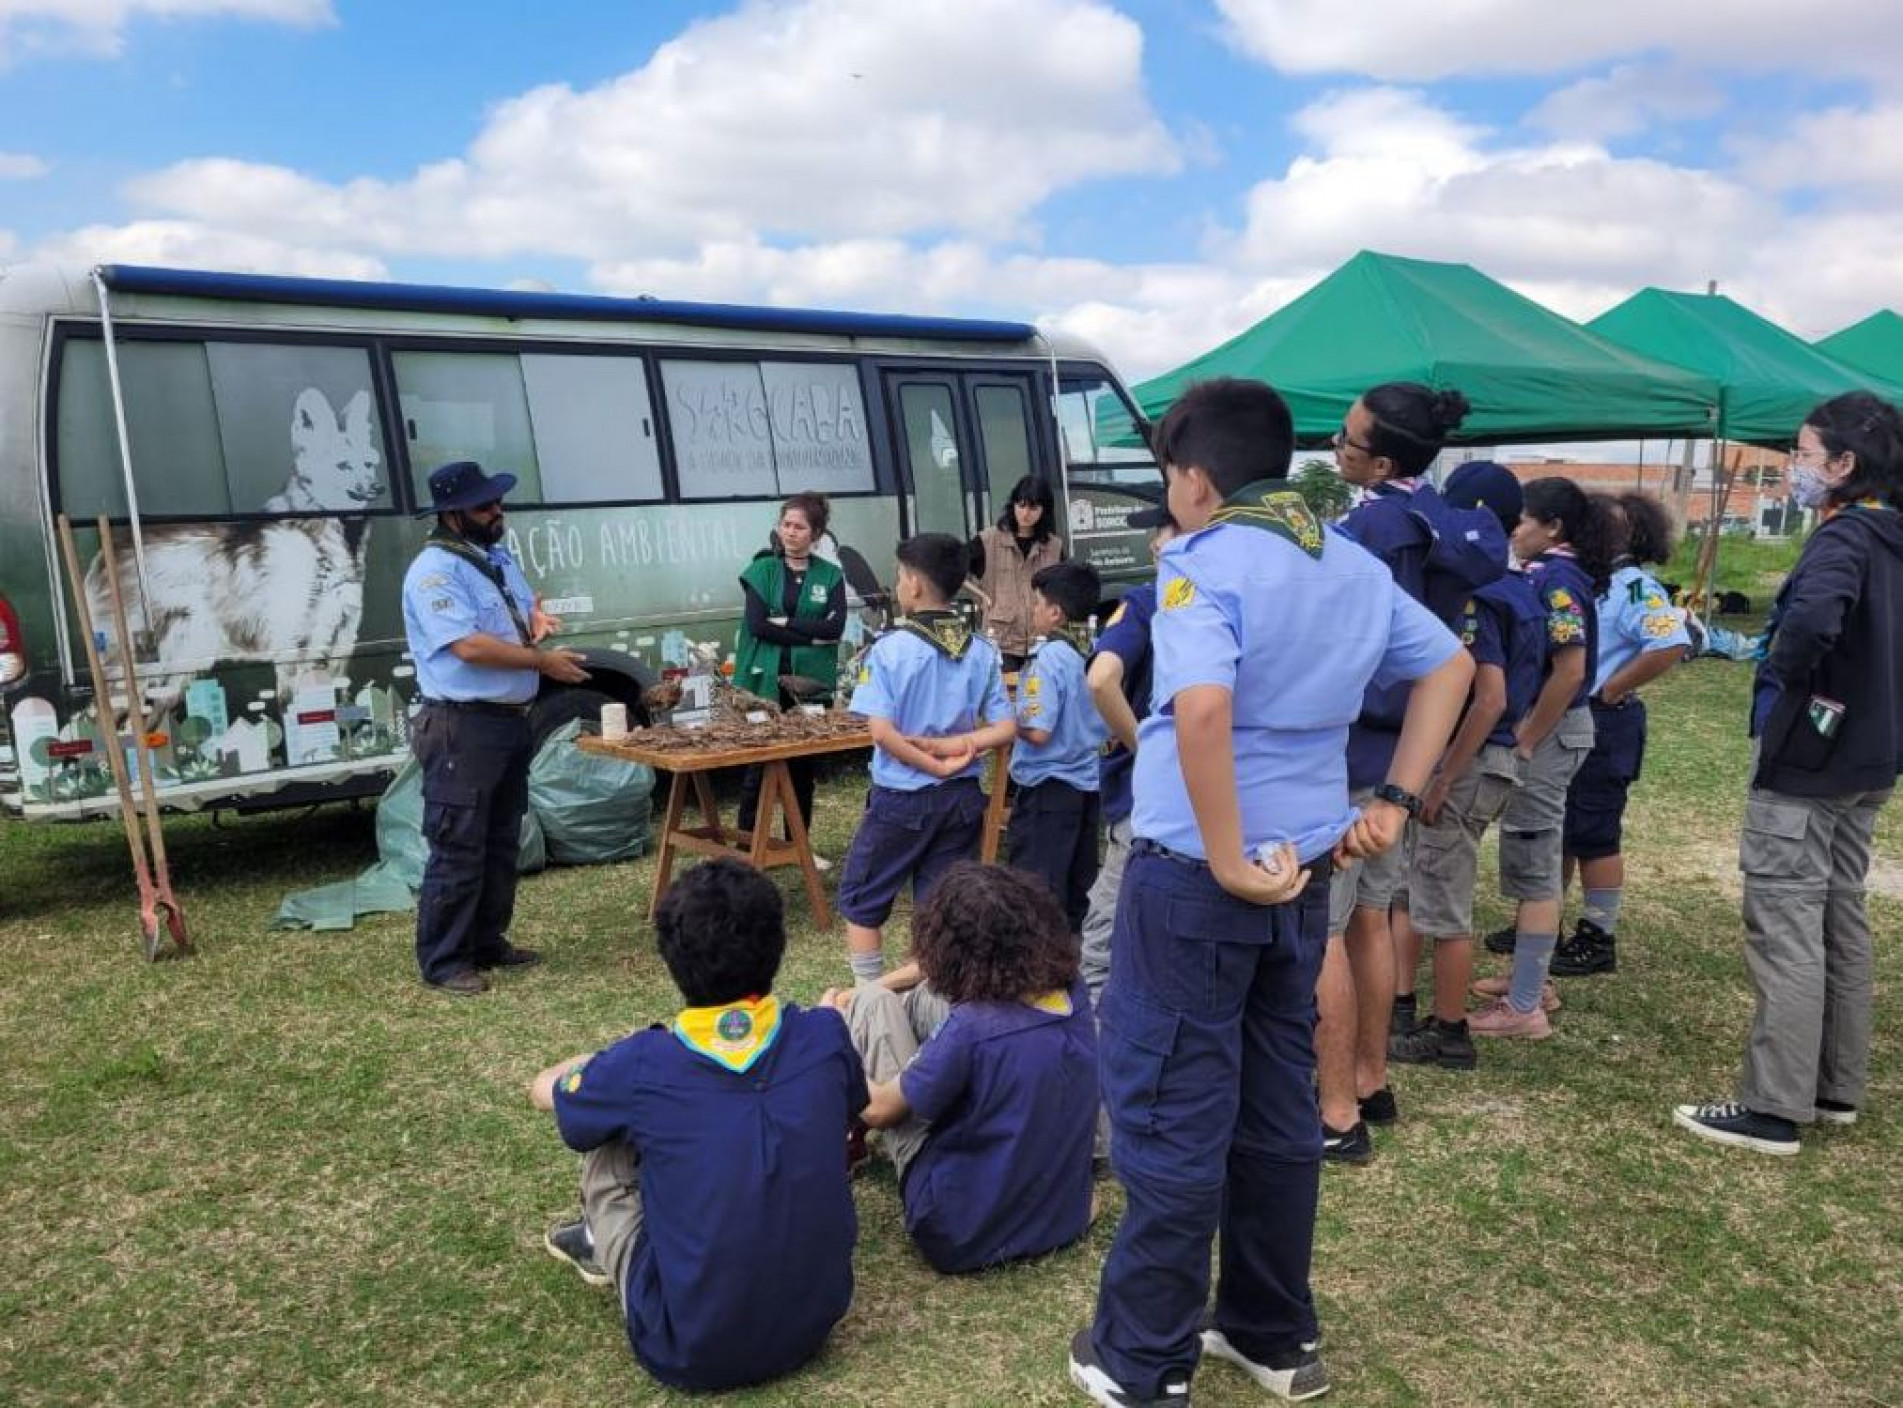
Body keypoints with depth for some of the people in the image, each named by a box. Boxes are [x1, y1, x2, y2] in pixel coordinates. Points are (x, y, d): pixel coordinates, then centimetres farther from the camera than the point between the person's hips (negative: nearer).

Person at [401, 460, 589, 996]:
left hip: (511, 721, 9)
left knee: (501, 844, 17)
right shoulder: (434, 571, -15)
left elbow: (526, 618, 22)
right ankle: (442, 961, 7)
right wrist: (544, 662, -18)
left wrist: (536, 623, -2)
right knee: (458, 851, -3)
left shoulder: (499, 559, 13)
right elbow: (470, 646, -24)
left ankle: (487, 942, 30)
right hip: (462, 729, -9)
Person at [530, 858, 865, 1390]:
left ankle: (603, 1243, 37)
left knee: (604, 1133, 10)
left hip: (691, 1350, -3)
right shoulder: (825, 1036, -9)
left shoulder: (642, 1066, -16)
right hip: (816, 1320, 3)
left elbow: (543, 1089, 8)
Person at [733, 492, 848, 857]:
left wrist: (786, 623, -13)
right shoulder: (761, 570, 2)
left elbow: (836, 626, -7)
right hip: (766, 682, -2)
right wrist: (811, 635, -12)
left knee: (804, 768, 10)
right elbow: (757, 624, -10)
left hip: (812, 683, 2)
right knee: (758, 767, 0)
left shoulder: (831, 575, 7)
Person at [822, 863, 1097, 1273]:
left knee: (872, 1005, 2)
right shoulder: (1073, 994, -10)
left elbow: (878, 1109, -11)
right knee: (930, 999, 11)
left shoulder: (970, 1028, -30)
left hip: (964, 1235, -6)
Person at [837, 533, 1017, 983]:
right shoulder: (981, 651, 1)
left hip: (903, 798, -4)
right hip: (963, 797, 4)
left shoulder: (890, 648, -12)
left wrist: (938, 765, -13)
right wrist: (949, 746, -8)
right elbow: (1006, 728, -3)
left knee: (860, 902, 12)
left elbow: (883, 732, -20)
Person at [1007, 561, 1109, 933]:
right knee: (1078, 887, 17)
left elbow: (1038, 731, -24)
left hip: (1048, 787, -7)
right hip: (1088, 783, 7)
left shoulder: (1049, 657, -19)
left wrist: (1010, 720, -6)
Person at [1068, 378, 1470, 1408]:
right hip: (1306, 874, 8)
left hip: (1195, 877, -7)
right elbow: (1450, 665, 19)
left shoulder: (1204, 561, -15)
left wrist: (1228, 861, -23)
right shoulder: (1353, 563, 9)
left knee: (1171, 1122, 5)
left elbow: (1203, 707, -32)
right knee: (1279, 1110, 18)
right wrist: (1396, 801, 14)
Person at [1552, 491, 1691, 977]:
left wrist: (1610, 691, -20)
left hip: (1601, 725, -8)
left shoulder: (1634, 586, -14)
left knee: (1594, 835, 0)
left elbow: (1672, 645, -28)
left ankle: (1599, 938, 11)